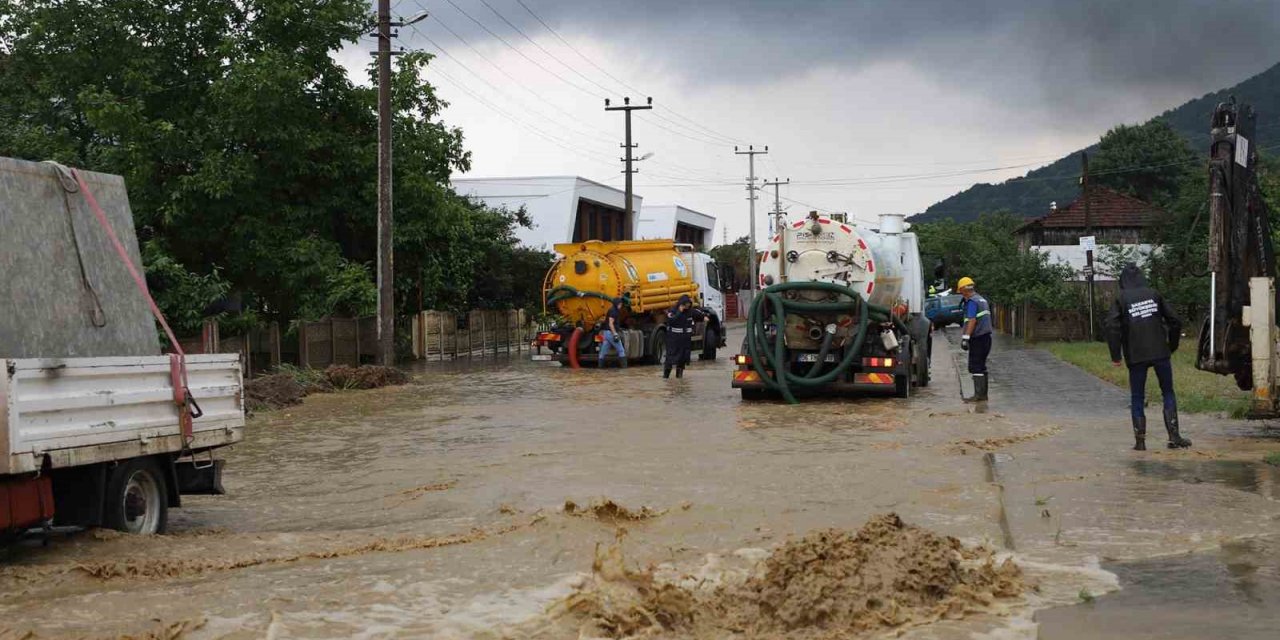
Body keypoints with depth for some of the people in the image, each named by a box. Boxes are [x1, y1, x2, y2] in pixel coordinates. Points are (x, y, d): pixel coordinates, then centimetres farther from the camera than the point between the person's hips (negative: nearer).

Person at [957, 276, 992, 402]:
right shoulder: (982, 299, 17)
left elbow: (972, 321, -22)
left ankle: (979, 395, -10)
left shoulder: (972, 302, -12)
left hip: (978, 339, -10)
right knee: (981, 367, 13)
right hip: (986, 337, 10)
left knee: (975, 367, -8)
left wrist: (965, 338, -25)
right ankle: (983, 394, 15)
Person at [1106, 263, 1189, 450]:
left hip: (1136, 356, -2)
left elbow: (1112, 327, -13)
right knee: (1168, 393, 12)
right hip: (1160, 353, 2)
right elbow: (1174, 322, 7)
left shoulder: (1121, 299, -1)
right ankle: (1174, 436, 6)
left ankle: (1140, 440, 4)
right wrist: (1172, 347, 19)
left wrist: (1115, 356, -7)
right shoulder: (1154, 295, 7)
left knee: (1137, 398, 7)